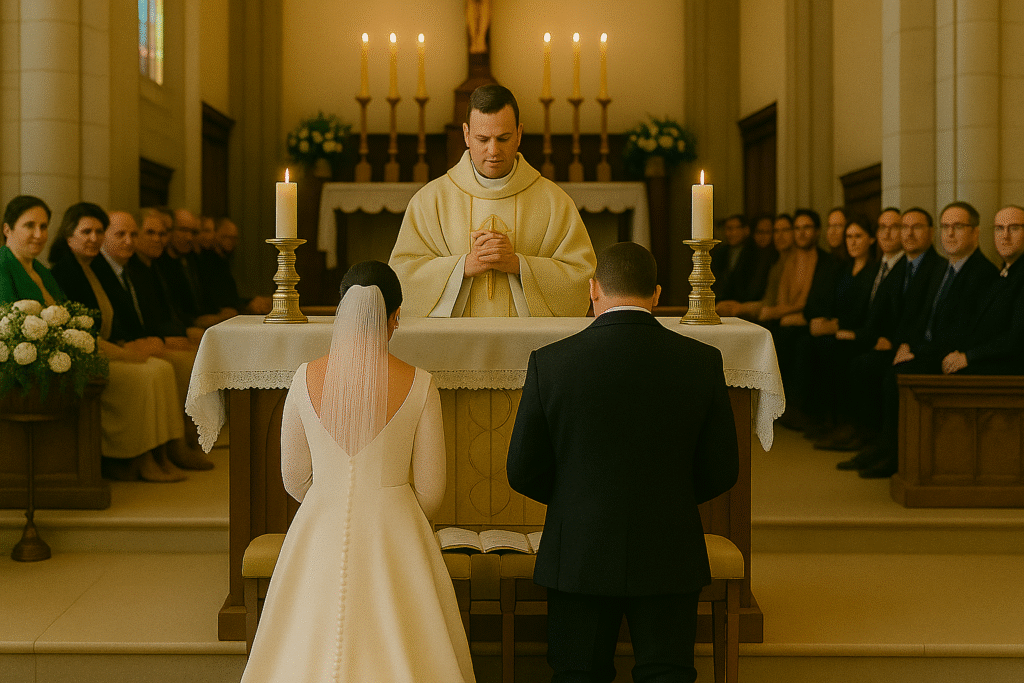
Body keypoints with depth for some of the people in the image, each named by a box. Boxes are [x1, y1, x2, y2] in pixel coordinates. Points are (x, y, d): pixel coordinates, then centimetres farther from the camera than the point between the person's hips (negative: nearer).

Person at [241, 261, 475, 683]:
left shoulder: (306, 378, -6)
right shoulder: (419, 384, -11)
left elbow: (294, 479, 4)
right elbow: (430, 490, -4)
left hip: (319, 532, 2)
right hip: (395, 535, -1)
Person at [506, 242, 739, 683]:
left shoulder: (550, 362, -9)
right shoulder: (702, 361, -6)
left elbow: (523, 472, -3)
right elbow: (721, 472, 0)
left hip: (579, 554, 0)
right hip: (670, 555, 1)